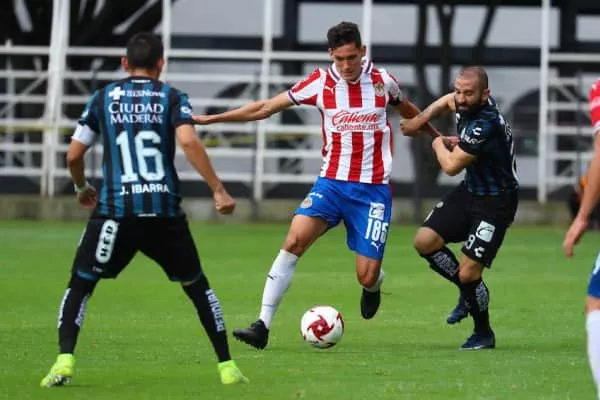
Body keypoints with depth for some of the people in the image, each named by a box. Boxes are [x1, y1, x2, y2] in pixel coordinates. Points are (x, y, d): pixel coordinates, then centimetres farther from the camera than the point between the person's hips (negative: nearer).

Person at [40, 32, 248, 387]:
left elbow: (73, 155, 9)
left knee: (80, 285, 13)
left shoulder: (104, 98, 9)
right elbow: (189, 143, -13)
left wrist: (82, 188, 29)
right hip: (166, 213, 0)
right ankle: (228, 367, 15)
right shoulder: (172, 98, 5)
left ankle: (65, 361, -7)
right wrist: (219, 190, -11)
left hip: (115, 212, 0)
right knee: (197, 286, 18)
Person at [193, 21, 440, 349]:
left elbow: (408, 111, 21)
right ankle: (263, 325, -21)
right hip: (332, 182, 1)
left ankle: (373, 286, 35)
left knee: (367, 276, -6)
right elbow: (265, 108, 1)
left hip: (373, 189, 0)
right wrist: (208, 119, -1)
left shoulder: (382, 81, -2)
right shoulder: (320, 82, -4)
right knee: (294, 240, -22)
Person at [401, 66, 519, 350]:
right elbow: (446, 101, 25)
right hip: (470, 191, 9)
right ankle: (468, 292, 19)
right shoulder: (467, 104, -3)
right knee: (424, 241, -1)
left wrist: (439, 145, -1)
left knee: (468, 273, -10)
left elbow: (451, 166, -22)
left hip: (495, 204, -9)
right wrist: (422, 119, 9)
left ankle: (484, 334, 15)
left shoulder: (485, 125, -30)